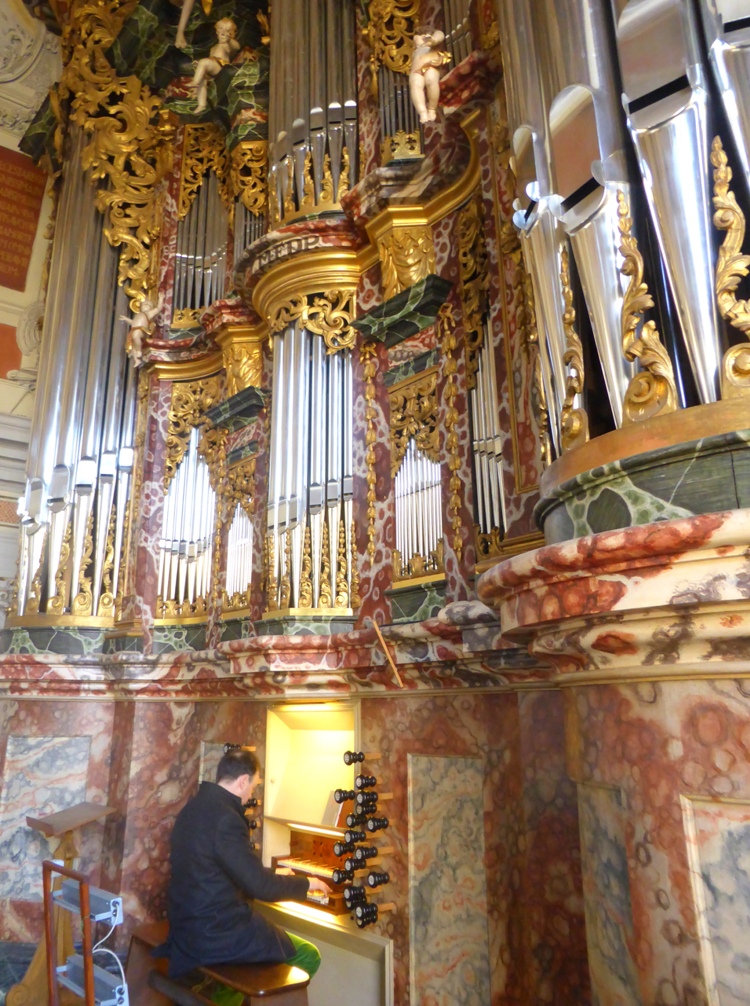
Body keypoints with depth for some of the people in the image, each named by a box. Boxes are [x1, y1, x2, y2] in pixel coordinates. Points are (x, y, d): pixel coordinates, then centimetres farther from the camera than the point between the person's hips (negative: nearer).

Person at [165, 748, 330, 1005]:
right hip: (215, 931, -10)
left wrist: (274, 876, 27)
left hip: (192, 922, 10)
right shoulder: (225, 817, -24)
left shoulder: (197, 806, 7)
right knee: (309, 955, 1)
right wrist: (306, 883, -4)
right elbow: (260, 887, -21)